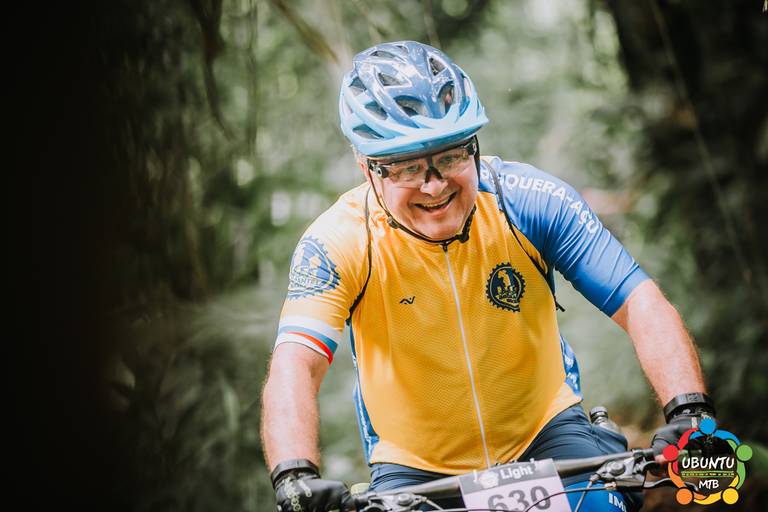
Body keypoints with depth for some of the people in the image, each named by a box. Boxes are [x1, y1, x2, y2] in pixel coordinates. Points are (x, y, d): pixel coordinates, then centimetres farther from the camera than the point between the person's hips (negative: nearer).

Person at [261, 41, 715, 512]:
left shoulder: (528, 200, -17)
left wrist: (690, 409, -37)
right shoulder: (340, 242, -20)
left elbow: (641, 302, -21)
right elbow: (295, 366, -31)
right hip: (415, 466, 1)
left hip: (543, 431, 0)